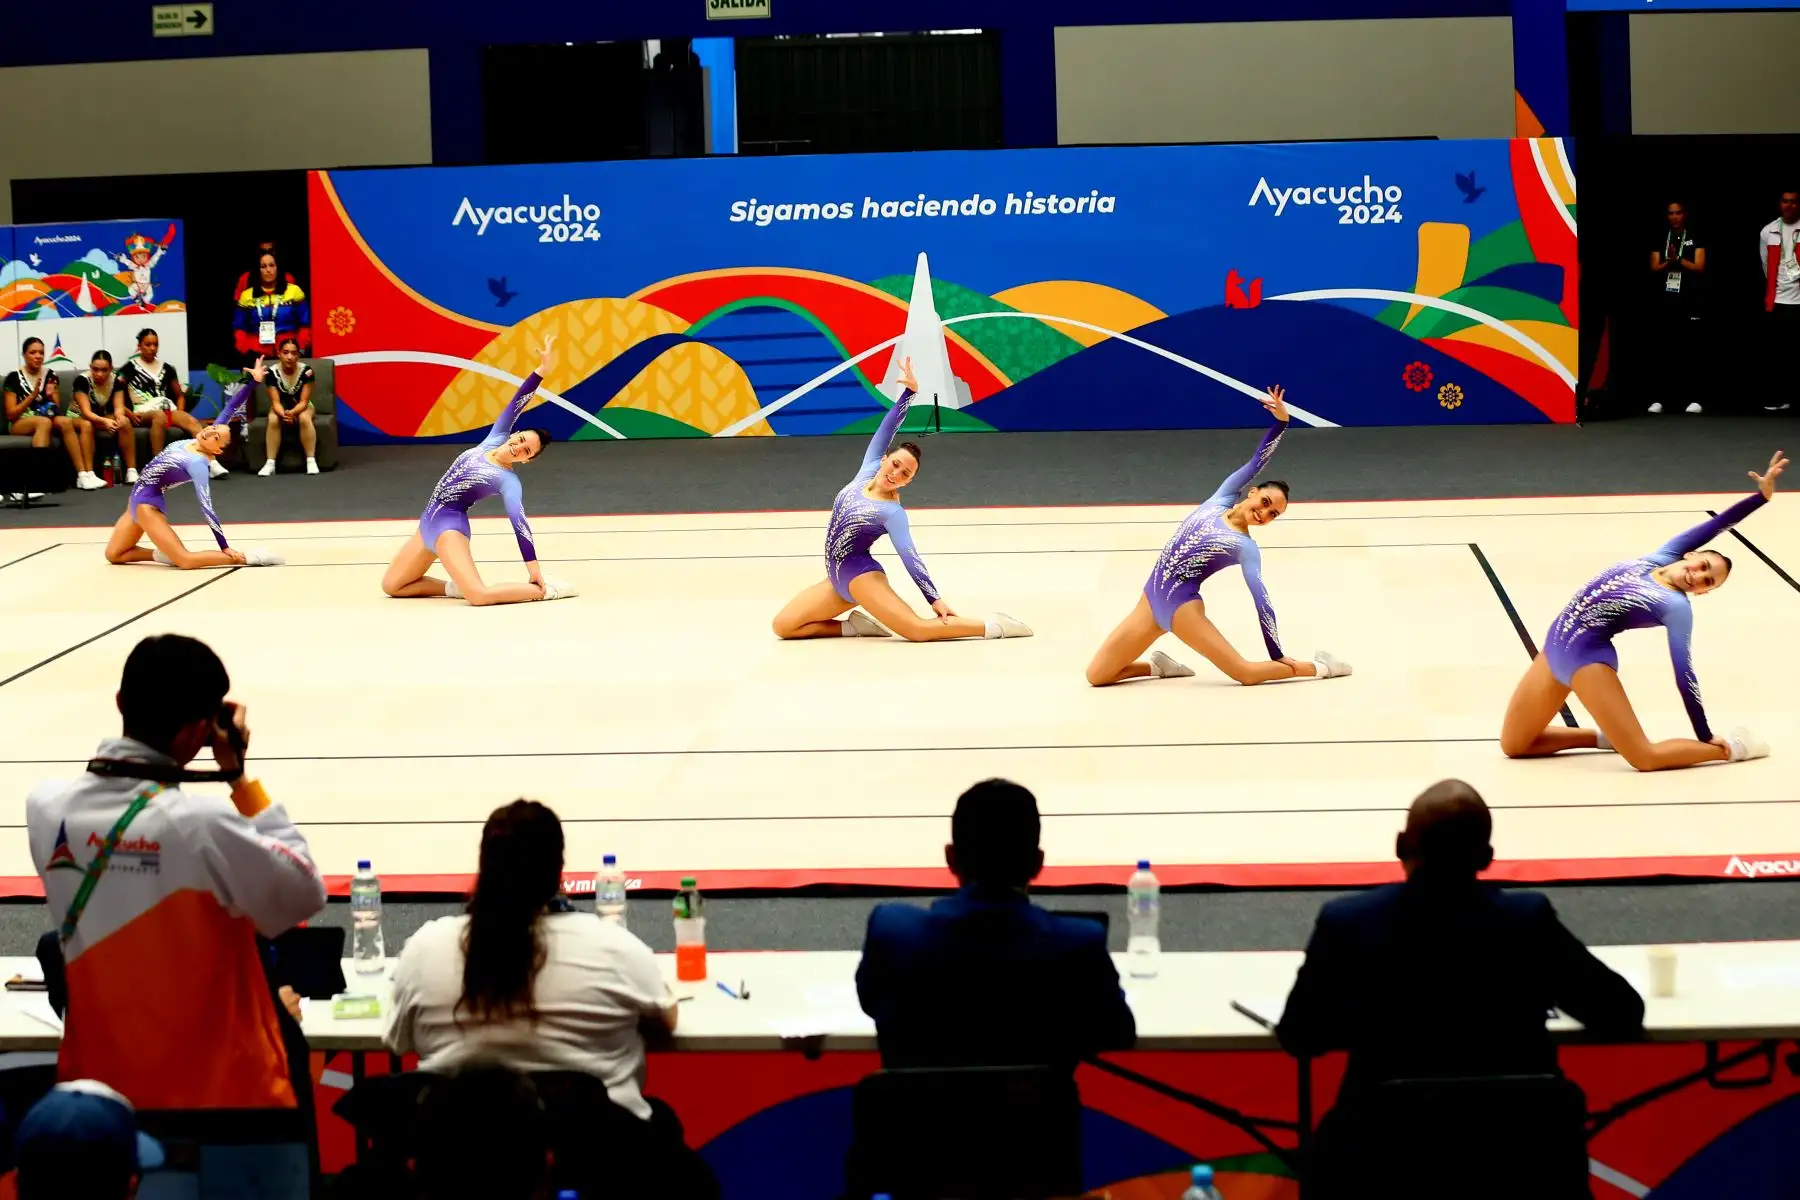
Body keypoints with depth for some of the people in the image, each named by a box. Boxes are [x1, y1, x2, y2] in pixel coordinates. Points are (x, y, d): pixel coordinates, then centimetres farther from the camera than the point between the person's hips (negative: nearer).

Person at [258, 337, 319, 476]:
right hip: (281, 407, 1)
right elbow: (276, 402, -20)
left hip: (301, 406, -1)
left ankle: (311, 461, -30)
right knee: (273, 420, -33)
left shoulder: (306, 371, -22)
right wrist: (283, 414, -43)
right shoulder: (272, 373, -19)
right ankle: (270, 463, -31)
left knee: (304, 418, -35)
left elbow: (303, 401, -21)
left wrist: (292, 412, -42)